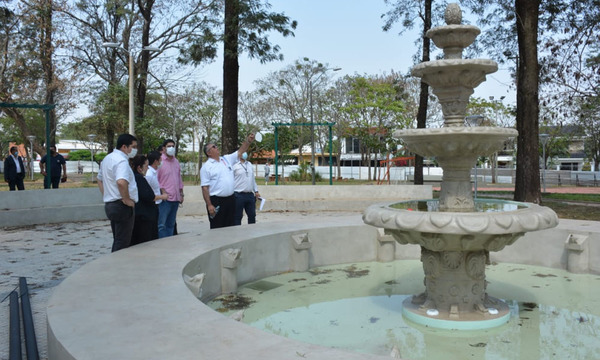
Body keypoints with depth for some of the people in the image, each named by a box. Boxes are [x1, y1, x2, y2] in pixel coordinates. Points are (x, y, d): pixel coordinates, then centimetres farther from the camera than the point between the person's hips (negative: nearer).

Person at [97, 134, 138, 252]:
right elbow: (121, 182, -35)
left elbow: (100, 179, 27)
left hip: (109, 204, 10)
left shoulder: (107, 158, 15)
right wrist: (127, 200, -22)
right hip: (122, 206, -10)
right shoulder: (121, 161, -17)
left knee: (117, 241, 18)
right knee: (122, 243, -3)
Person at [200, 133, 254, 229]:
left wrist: (248, 141, -2)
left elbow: (240, 152, 14)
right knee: (216, 229, -1)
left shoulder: (227, 159, 12)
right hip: (216, 201, -6)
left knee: (230, 227, 11)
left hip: (230, 199, 6)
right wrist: (209, 205, -15)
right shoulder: (206, 167, -6)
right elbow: (205, 188, -10)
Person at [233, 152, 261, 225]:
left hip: (250, 195, 6)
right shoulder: (234, 165, -6)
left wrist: (256, 191, 16)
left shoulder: (249, 164, 15)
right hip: (239, 195, -6)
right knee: (237, 217, 1)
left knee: (252, 215, 11)